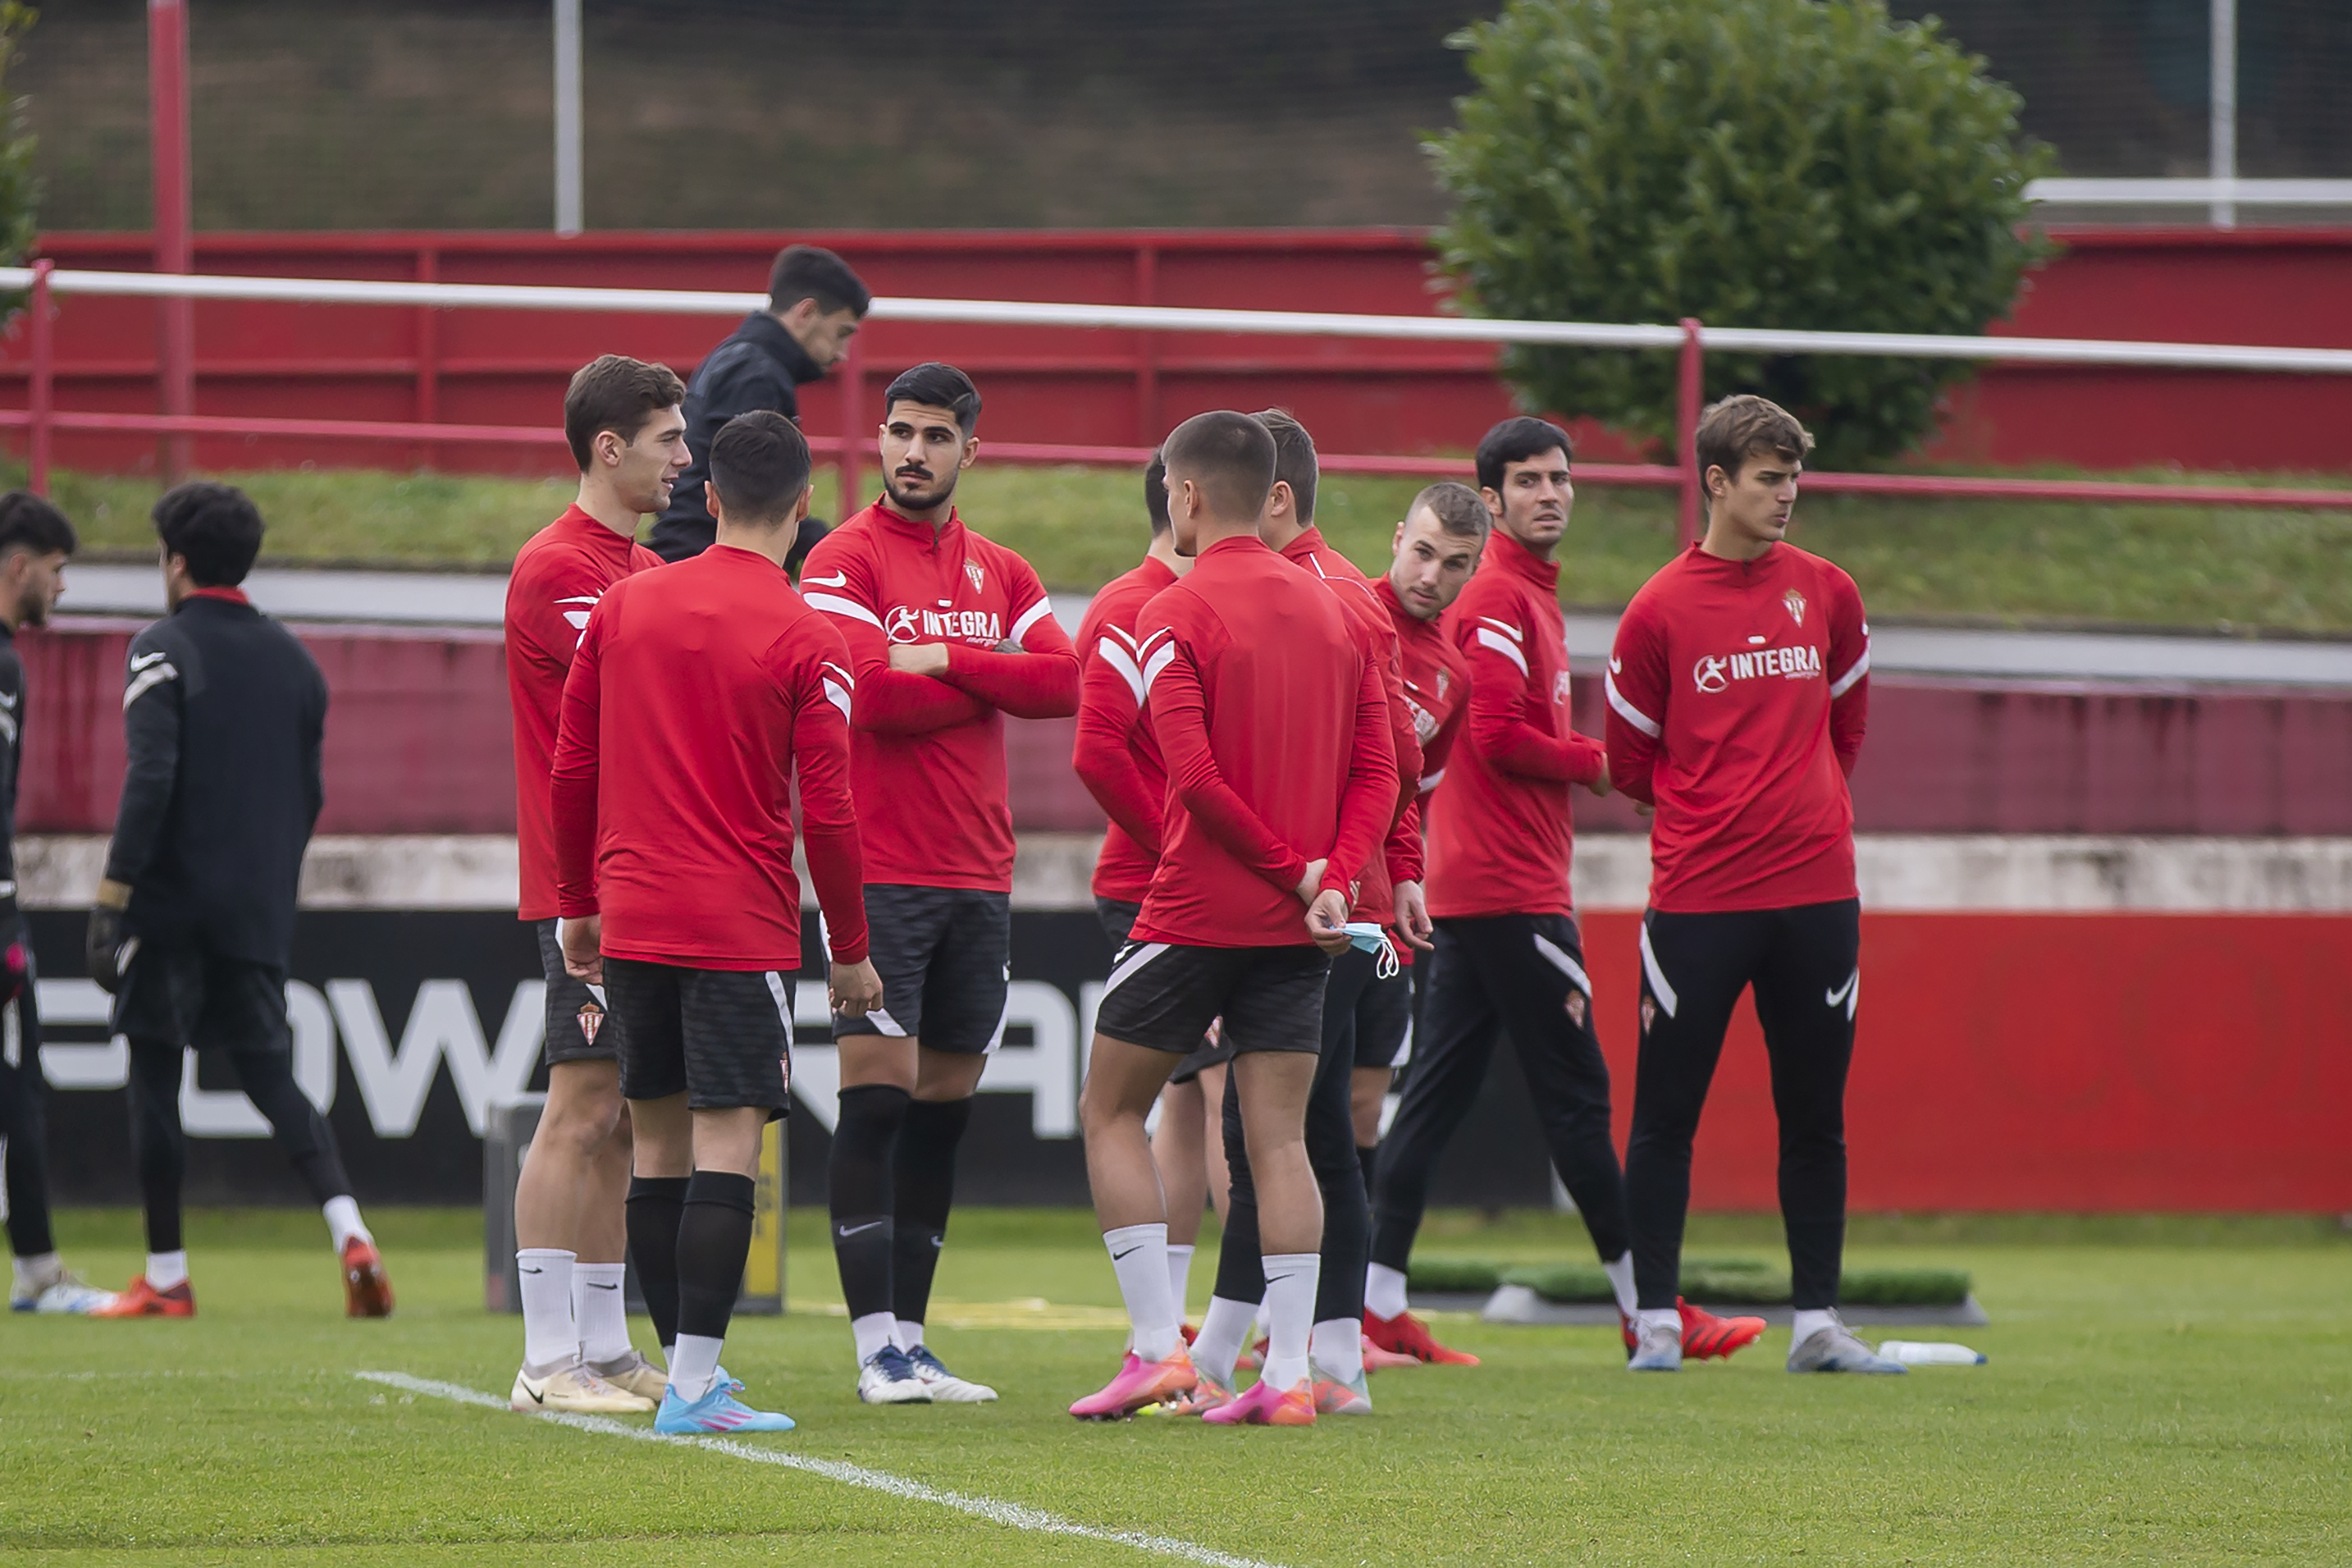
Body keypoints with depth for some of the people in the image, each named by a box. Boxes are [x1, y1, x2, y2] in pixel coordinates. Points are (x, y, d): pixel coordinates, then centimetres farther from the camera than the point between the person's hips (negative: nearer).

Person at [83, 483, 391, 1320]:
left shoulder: (163, 649, -8)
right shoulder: (294, 660, 12)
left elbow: (149, 779, -17)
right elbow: (310, 795, 16)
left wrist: (112, 899, -16)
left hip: (172, 903, -5)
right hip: (258, 913, 5)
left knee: (155, 1079, 4)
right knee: (271, 1078, 10)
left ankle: (166, 1276, 6)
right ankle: (350, 1234, -11)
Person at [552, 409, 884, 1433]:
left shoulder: (622, 606, 5)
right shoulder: (807, 644, -7)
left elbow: (570, 771, 9)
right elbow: (828, 813, -8)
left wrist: (578, 905, 20)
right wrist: (849, 952, 3)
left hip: (631, 921, 5)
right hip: (742, 926, -5)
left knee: (659, 1140, 11)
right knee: (728, 1144, -6)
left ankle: (689, 1370, 16)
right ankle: (695, 1386, -13)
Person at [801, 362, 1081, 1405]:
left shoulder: (1002, 574, 15)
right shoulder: (845, 561, -3)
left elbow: (1062, 682, 0)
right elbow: (868, 693, -17)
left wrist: (949, 661, -12)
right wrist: (994, 683, -4)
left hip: (978, 878, 6)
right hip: (880, 876, -6)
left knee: (944, 1107, 7)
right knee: (877, 1097, -9)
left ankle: (910, 1338, 12)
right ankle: (877, 1349, -8)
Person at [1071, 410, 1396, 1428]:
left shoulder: (1175, 616, -9)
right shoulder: (1334, 611, 10)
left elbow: (1194, 774, -18)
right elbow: (1378, 770, 5)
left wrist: (1294, 869, -10)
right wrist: (1331, 878, -4)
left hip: (1195, 913, -5)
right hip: (1296, 925, 5)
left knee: (1111, 1112, 9)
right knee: (1278, 1138, 5)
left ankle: (1157, 1345, 0)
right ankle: (1288, 1373, -3)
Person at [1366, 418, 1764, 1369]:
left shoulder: (1530, 596, 20)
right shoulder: (1500, 599, -11)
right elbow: (1500, 738, -19)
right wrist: (1598, 764, -7)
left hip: (1470, 889, 10)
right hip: (1508, 889, -10)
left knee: (1435, 1094, 7)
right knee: (1576, 1092, -5)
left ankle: (1378, 1307, 6)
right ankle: (1646, 1308, -1)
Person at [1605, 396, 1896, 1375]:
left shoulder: (1827, 594, 7)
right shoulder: (1661, 610, -3)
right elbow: (1629, 760, 6)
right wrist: (1710, 820, 9)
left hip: (1816, 893, 3)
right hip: (1697, 896, -3)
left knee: (1814, 1119, 6)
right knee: (1664, 1116, 0)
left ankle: (1817, 1322, 12)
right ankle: (1657, 1321, 6)